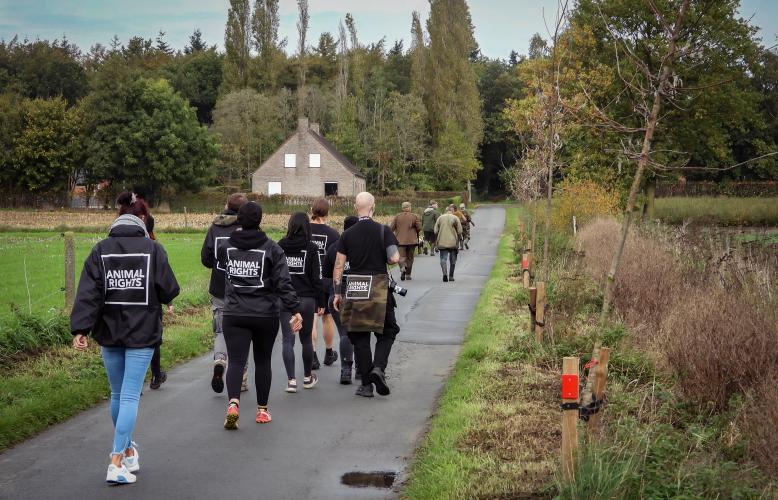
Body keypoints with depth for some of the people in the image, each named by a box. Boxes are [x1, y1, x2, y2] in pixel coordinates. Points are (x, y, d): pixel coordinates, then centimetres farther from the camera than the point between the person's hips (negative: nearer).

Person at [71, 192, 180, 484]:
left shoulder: (100, 251, 3)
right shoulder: (153, 249, -1)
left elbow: (88, 293, -7)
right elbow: (170, 290, -4)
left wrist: (81, 329, -11)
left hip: (109, 333, 2)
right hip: (142, 333, -2)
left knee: (117, 395, 17)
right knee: (130, 397, -2)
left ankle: (127, 450, 30)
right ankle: (117, 463, -8)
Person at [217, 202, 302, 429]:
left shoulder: (227, 247, 2)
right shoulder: (271, 248, -6)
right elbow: (283, 282, -12)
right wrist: (295, 310, -12)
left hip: (235, 314, 1)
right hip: (266, 315, -1)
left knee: (236, 361, -4)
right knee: (263, 361, 14)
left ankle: (233, 402, -28)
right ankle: (262, 410, 23)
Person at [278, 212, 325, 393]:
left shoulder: (280, 246, -1)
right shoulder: (311, 248, -5)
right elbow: (317, 277, -5)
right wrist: (321, 302, 2)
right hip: (306, 298, 0)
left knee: (287, 339, 2)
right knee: (306, 339, 14)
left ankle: (291, 379, -6)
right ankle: (307, 377, 26)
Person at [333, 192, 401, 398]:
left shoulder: (347, 234, 3)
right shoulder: (383, 231, -4)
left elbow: (339, 266, 2)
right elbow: (394, 259, -13)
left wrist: (337, 293, 9)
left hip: (353, 287, 2)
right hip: (378, 287, -2)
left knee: (359, 337, 9)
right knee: (387, 332, 13)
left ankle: (366, 384, 11)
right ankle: (378, 367, -10)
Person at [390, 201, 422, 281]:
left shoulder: (397, 216, 1)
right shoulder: (414, 216, -2)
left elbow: (391, 228, -1)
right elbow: (419, 228, -4)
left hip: (400, 240, 0)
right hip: (411, 240, 0)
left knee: (401, 256, -1)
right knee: (410, 257, 11)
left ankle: (402, 268, -30)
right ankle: (408, 274, 14)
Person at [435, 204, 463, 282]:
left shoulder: (440, 218, 4)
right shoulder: (455, 218, -4)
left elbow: (436, 231, 3)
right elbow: (459, 231, -6)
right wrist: (458, 239, 10)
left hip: (442, 243, 1)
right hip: (453, 243, -1)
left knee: (443, 258, 1)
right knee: (453, 260, 12)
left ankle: (445, 273, -21)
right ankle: (451, 276, 15)